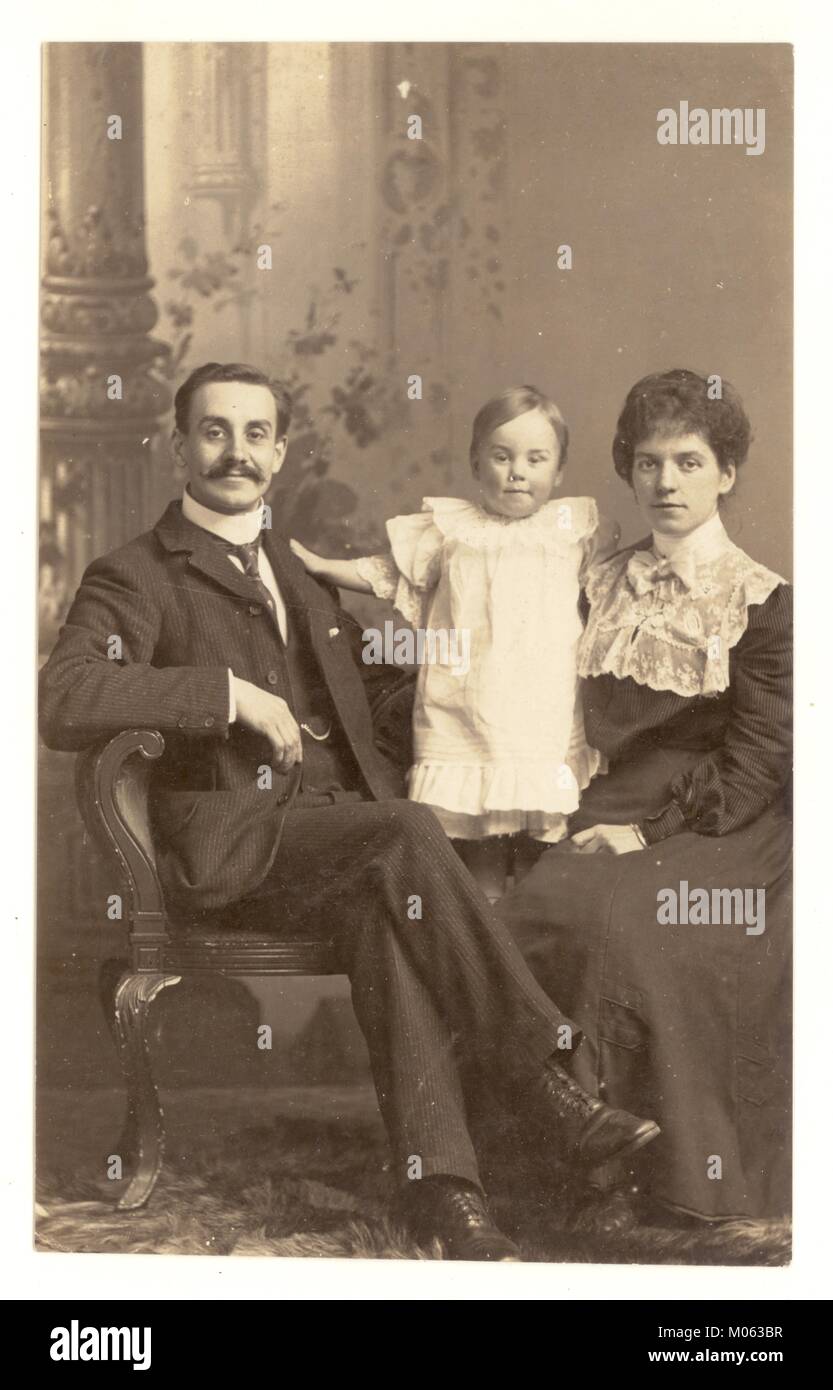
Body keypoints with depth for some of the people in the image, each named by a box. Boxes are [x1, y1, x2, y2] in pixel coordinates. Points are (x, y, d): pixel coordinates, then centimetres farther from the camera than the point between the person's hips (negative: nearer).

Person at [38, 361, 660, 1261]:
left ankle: (439, 1181, -38)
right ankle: (538, 1079, -30)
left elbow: (374, 685, 39)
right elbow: (61, 705, -17)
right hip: (231, 845, -5)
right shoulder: (135, 578, 3)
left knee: (384, 910, -30)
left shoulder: (302, 570, 25)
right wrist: (229, 691, -18)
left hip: (343, 835, 5)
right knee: (406, 833, -32)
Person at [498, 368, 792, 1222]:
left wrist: (647, 828, -13)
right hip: (614, 820, 4)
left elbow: (753, 765, -4)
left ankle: (687, 1174, -19)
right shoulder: (603, 590, 16)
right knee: (531, 911, -27)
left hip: (719, 832, -4)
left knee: (624, 919, -33)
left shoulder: (761, 602, 2)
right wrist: (598, 820, 0)